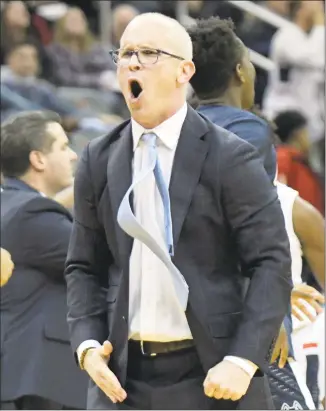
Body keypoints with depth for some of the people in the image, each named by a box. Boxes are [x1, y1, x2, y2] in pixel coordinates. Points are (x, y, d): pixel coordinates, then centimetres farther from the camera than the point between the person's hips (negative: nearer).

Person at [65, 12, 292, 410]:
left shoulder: (230, 158, -4)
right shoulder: (99, 161, 9)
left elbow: (271, 263, -6)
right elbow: (84, 267, 14)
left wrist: (242, 361, -16)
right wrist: (87, 344, -2)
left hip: (212, 377, -3)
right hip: (122, 378, 3)